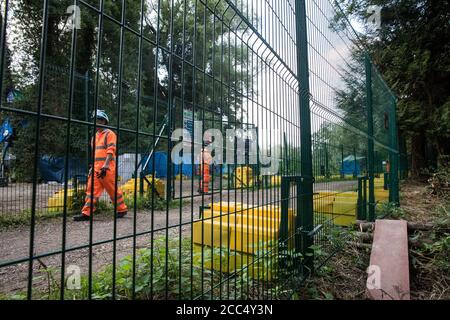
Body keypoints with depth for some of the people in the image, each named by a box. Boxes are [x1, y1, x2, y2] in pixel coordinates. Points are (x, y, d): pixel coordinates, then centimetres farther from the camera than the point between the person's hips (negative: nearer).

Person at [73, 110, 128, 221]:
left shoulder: (109, 134, -5)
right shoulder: (96, 136, 20)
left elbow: (111, 151, -15)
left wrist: (106, 165, -24)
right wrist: (93, 166, 20)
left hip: (107, 169, -8)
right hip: (96, 168, 8)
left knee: (113, 190, 0)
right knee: (91, 190, 2)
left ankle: (122, 210, 14)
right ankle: (86, 213, 3)